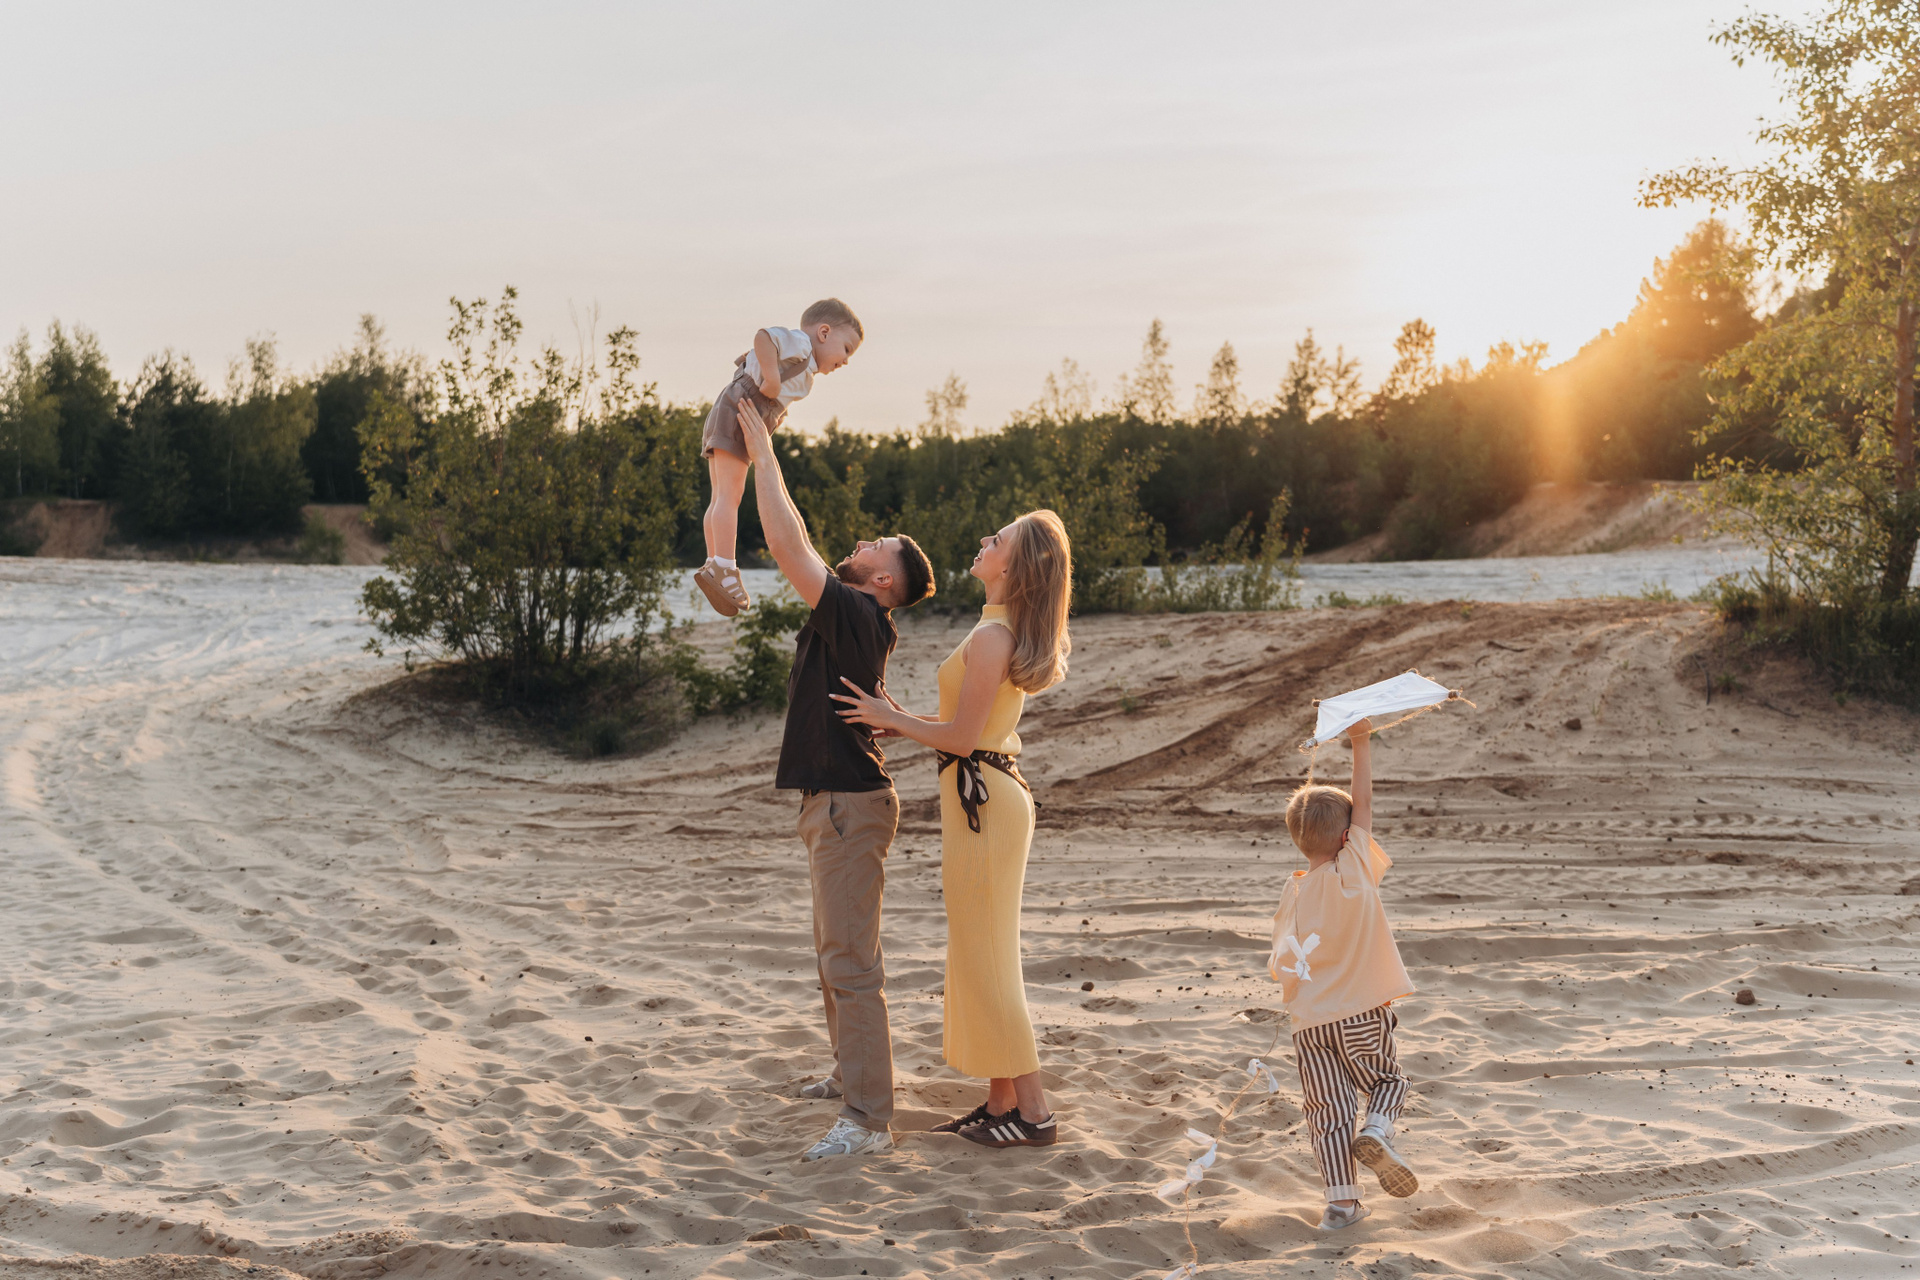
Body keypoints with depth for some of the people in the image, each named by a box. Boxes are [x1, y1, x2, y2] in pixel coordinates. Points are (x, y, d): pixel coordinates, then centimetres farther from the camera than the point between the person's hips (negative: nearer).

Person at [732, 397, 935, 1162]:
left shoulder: (857, 615, -17)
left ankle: (867, 1118, -9)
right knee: (834, 954, 22)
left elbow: (787, 546, -22)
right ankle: (851, 1073, 36)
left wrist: (762, 453, -12)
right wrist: (760, 451, 17)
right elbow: (794, 545, 19)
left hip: (851, 804, -11)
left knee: (850, 962, -11)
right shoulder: (847, 619, 11)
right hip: (831, 802, 11)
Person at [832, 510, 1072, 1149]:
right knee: (982, 956, 15)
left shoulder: (991, 638, -19)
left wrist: (891, 719, -5)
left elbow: (962, 737, -18)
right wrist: (902, 720, 15)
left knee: (986, 958, -3)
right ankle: (1001, 1102, 22)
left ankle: (1033, 1111, 3)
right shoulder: (1005, 632, 12)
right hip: (991, 793, 10)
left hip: (981, 798, -10)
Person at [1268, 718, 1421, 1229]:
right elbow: (1364, 802, -2)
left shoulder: (1293, 894, -2)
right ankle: (1376, 1131, -8)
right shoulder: (1354, 869, -8)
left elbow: (1283, 965, -3)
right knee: (1389, 1079, 20)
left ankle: (1341, 1201, 4)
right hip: (1363, 1014, -2)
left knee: (1329, 1111, 7)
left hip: (1312, 1023, 2)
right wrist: (1361, 743, 2)